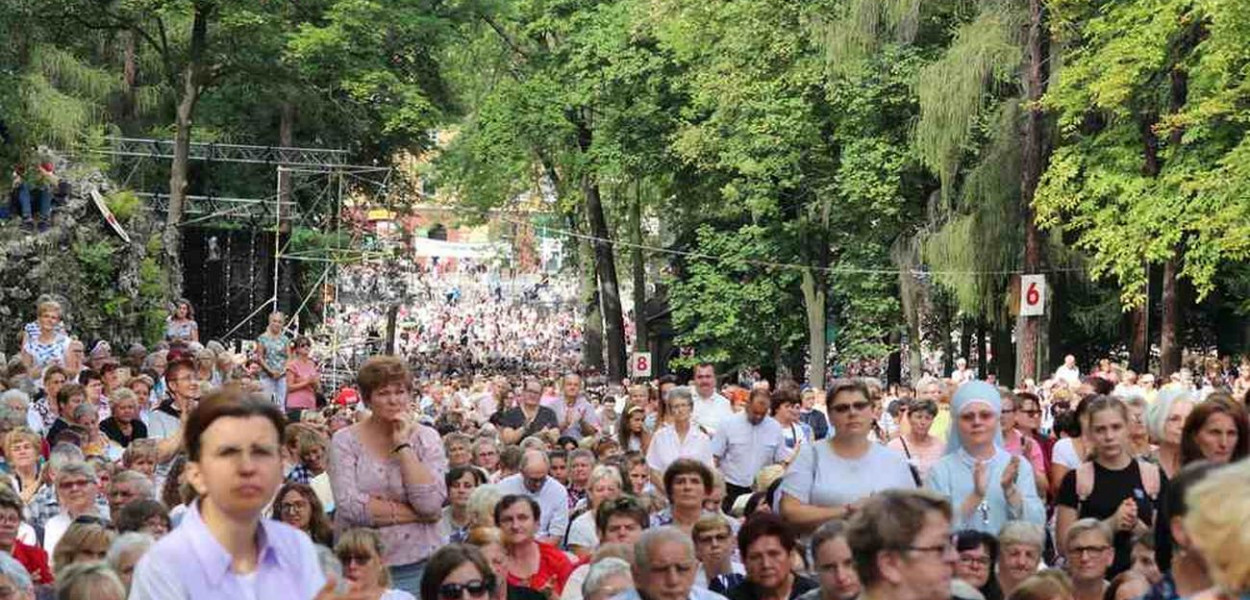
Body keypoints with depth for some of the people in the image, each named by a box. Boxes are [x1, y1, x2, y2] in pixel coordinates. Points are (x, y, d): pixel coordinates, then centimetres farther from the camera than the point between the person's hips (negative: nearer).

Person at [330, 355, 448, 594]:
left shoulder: (426, 438, 2)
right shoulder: (346, 440, -2)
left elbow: (431, 504, -12)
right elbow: (349, 505, -15)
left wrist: (403, 445, -12)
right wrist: (414, 513, -13)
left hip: (417, 565, 1)